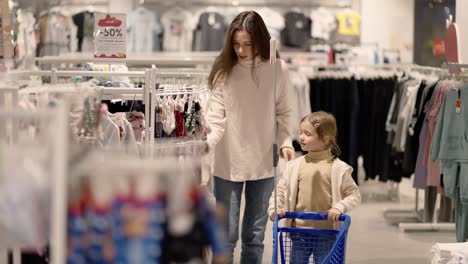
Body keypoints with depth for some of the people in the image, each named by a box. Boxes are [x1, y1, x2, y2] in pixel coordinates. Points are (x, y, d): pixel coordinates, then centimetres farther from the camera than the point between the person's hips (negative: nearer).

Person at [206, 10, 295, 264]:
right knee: (226, 234, 2)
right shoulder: (224, 71, -8)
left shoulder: (278, 69, -3)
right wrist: (205, 144, -29)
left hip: (263, 163, 2)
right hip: (228, 164, -2)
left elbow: (282, 113, 7)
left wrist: (285, 142, -8)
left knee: (255, 235, 12)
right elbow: (216, 118, -12)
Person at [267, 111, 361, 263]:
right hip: (299, 232, 3)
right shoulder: (294, 166, 2)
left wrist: (340, 207, -18)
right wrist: (274, 209, -8)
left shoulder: (338, 168, -7)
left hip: (326, 234, -3)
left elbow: (354, 195, -2)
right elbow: (280, 189, 9)